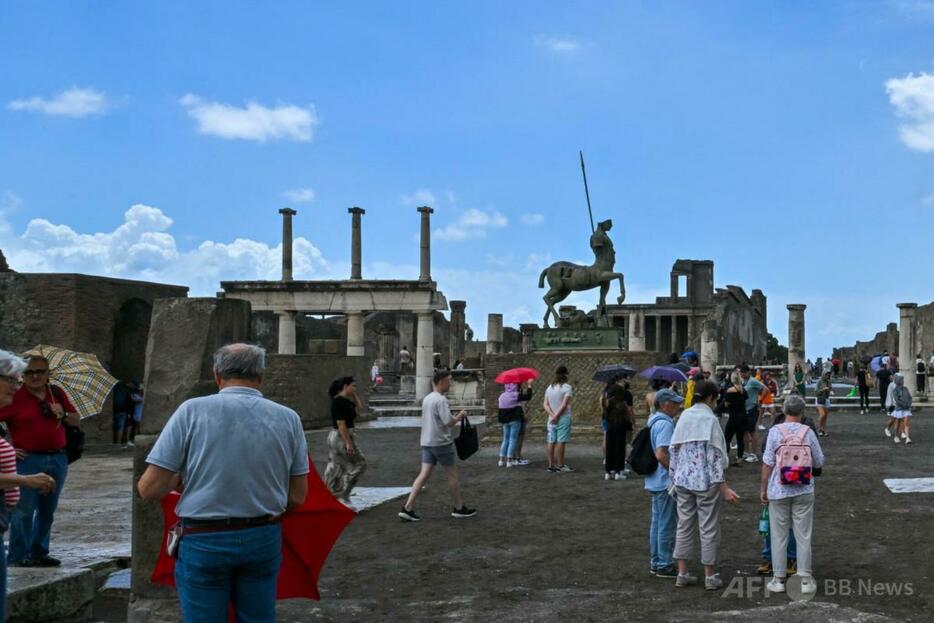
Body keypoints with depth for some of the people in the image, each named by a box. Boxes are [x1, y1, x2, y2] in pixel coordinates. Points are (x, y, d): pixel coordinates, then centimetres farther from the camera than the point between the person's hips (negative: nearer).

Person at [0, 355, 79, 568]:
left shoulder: (57, 394, 11)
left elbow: (77, 420, 17)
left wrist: (63, 414, -4)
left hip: (57, 460, 5)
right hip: (28, 460, -5)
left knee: (47, 511, 12)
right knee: (23, 510, -4)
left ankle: (39, 553, 22)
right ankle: (18, 557, 5)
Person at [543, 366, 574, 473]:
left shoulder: (549, 387, 11)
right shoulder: (567, 387, -8)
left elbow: (545, 404, 2)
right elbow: (564, 404, -16)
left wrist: (552, 415, -8)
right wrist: (557, 416, -12)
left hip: (551, 419, 6)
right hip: (563, 418, -6)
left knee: (550, 442, 5)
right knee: (561, 442, -4)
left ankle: (551, 465, 7)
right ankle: (560, 465, -3)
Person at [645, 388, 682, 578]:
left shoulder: (654, 421, 11)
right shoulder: (665, 424, -20)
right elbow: (661, 454, -28)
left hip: (656, 481, 10)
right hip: (666, 482, -10)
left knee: (657, 522, 16)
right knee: (667, 524, -1)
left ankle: (655, 562, 24)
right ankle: (664, 565, 6)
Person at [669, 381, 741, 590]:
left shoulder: (684, 416, 6)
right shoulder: (709, 419, -12)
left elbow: (674, 450, 9)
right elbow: (714, 456, -14)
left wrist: (674, 477, 18)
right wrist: (724, 488, -12)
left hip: (683, 479, 6)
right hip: (706, 481, -6)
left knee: (684, 525, 12)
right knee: (709, 528, 5)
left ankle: (682, 574, 16)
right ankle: (710, 577, 12)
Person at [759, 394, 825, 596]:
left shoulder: (775, 431, -9)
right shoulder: (808, 432, -5)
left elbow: (767, 464, -8)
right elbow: (819, 462, 3)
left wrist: (763, 489, 1)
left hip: (779, 491, -1)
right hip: (804, 491, 1)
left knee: (779, 536, 8)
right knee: (803, 536, 9)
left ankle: (779, 579, 13)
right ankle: (805, 579, 12)